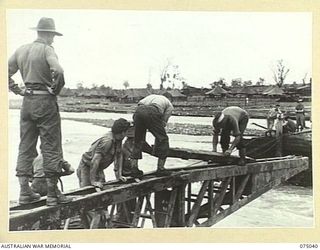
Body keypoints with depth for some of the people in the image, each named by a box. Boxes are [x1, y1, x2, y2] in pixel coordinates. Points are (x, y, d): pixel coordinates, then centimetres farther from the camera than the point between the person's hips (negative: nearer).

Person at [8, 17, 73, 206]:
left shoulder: (21, 50, 11)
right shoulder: (47, 49, -9)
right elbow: (58, 71, -26)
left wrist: (17, 90, 14)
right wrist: (56, 90, -11)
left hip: (27, 101, 7)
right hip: (45, 101, -6)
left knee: (25, 147, 12)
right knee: (51, 148, 0)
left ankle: (25, 192, 15)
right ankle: (52, 194, 5)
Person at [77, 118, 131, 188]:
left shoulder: (119, 139, -3)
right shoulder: (107, 141, -31)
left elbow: (118, 156, 9)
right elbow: (95, 161, -32)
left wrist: (119, 175, 9)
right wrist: (93, 181, -29)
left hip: (98, 169, 8)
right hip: (86, 167, -8)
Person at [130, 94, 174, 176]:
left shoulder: (152, 97, 42)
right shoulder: (170, 106, 29)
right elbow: (163, 123, 22)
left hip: (138, 111, 5)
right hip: (152, 113, -5)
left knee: (138, 141, 18)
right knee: (163, 140, 11)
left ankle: (134, 168, 15)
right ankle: (160, 169, 12)